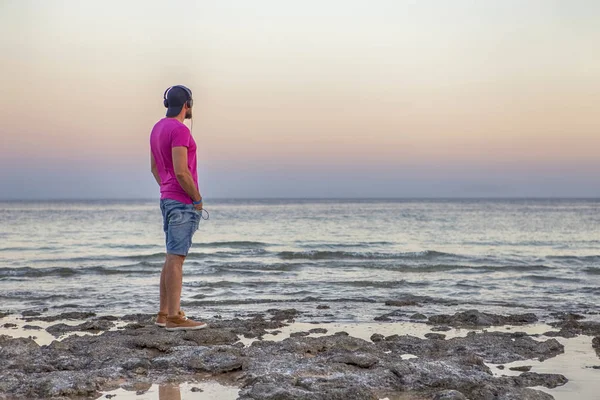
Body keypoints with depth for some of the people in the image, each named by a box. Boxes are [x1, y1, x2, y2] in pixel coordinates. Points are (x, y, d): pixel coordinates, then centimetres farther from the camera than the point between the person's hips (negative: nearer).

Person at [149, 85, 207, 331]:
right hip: (183, 203, -9)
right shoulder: (180, 131, -17)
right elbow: (181, 172, -23)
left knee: (174, 257, 13)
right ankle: (175, 317, -4)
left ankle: (165, 313, 17)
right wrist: (198, 199, -11)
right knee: (176, 258, -7)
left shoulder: (158, 128, 13)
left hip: (168, 200, 9)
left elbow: (154, 167, 20)